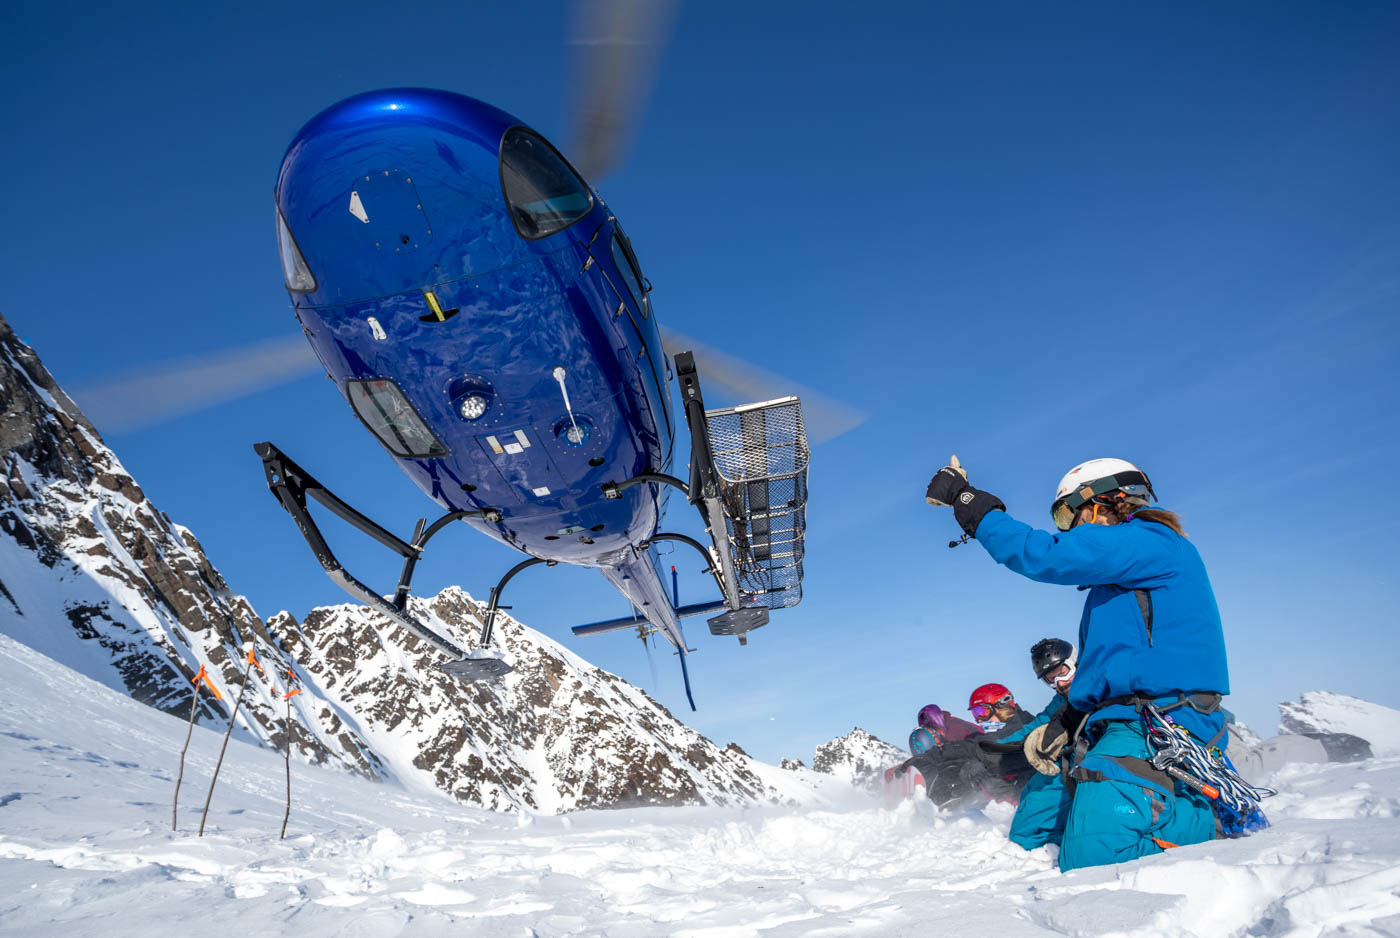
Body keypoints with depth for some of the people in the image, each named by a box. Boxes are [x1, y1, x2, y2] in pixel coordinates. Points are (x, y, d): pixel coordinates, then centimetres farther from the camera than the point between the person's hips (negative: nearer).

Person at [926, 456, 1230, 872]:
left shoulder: (1151, 542, -6)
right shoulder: (1118, 580, 25)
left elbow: (1045, 556, -18)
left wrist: (968, 501, -11)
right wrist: (1060, 726, 13)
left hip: (1156, 728, -10)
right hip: (1117, 726, 10)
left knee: (1090, 856, -24)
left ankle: (1217, 815, -4)